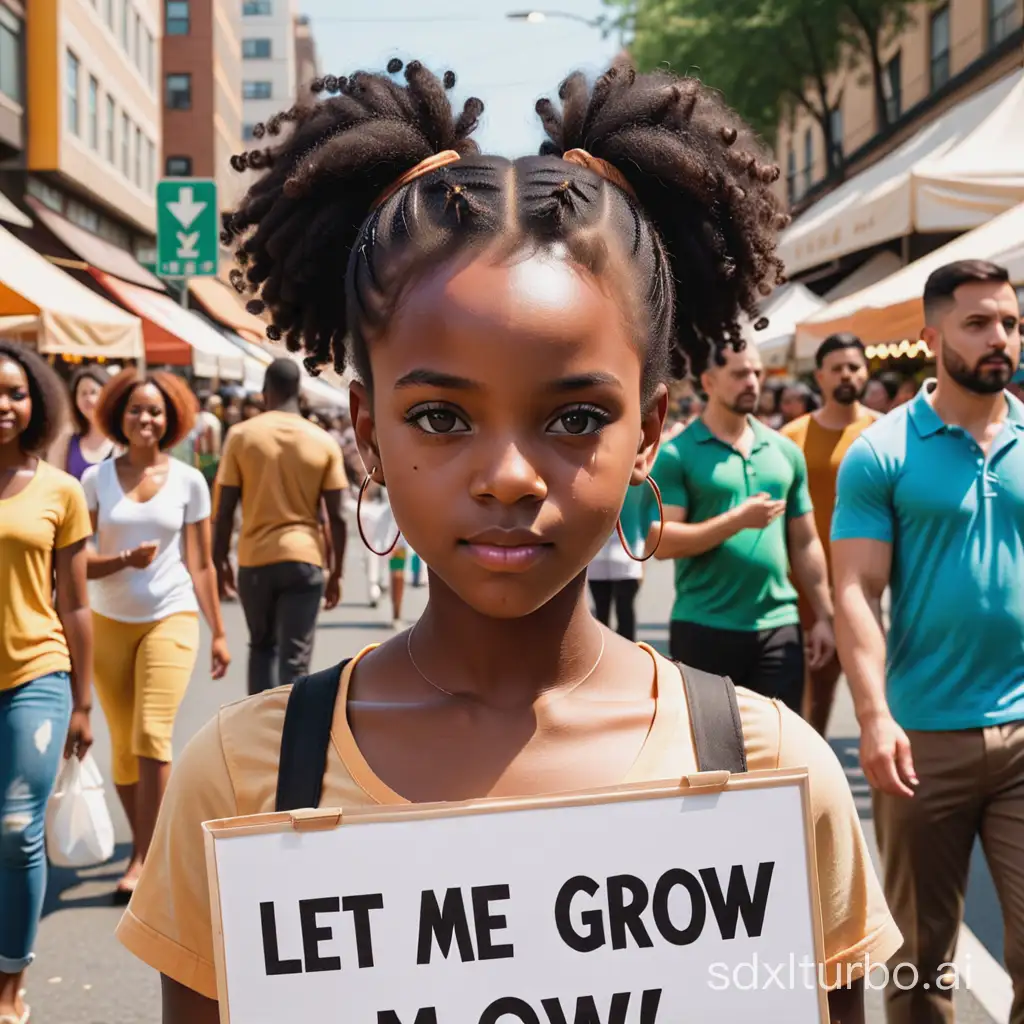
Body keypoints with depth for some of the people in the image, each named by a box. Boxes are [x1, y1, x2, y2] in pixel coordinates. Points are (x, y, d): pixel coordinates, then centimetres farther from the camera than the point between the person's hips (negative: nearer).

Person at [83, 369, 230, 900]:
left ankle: (142, 860, -7)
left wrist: (218, 632, 8)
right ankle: (142, 845, 25)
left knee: (152, 737, -14)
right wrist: (123, 560, -21)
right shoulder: (97, 480, 1)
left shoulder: (189, 482, 1)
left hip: (171, 619, -1)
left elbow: (200, 565, 6)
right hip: (110, 623, 2)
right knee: (123, 745, 7)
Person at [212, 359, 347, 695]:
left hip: (254, 558, 1)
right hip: (304, 559, -1)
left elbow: (225, 509, -3)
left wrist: (219, 558, 9)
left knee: (262, 647, 21)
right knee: (295, 660, 0)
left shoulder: (241, 435, -2)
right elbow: (337, 517, -1)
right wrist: (337, 572, 8)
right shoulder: (323, 442, 0)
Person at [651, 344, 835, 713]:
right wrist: (738, 520, -20)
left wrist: (824, 616, 9)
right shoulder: (676, 455, -5)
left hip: (779, 626, 4)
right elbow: (661, 542, -13)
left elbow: (804, 543, 13)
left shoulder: (786, 451, 10)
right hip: (703, 627, -4)